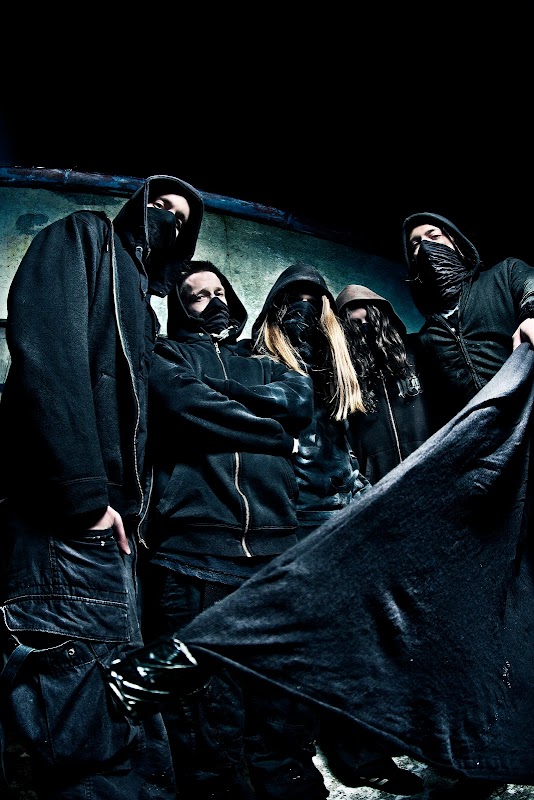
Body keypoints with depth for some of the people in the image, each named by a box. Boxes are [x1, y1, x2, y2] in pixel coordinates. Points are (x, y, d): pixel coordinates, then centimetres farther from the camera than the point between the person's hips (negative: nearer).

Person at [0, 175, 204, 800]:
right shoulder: (86, 237, 8)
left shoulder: (138, 297, 30)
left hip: (106, 527, 9)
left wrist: (128, 511, 12)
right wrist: (82, 492, -19)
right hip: (65, 520, -9)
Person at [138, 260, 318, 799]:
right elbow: (187, 405, -5)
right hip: (192, 558, -3)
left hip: (275, 557, 4)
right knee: (210, 729, -3)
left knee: (281, 720, 6)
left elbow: (300, 400, 5)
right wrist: (280, 436, 5)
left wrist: (211, 392, 0)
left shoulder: (266, 368, 27)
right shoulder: (165, 355, 16)